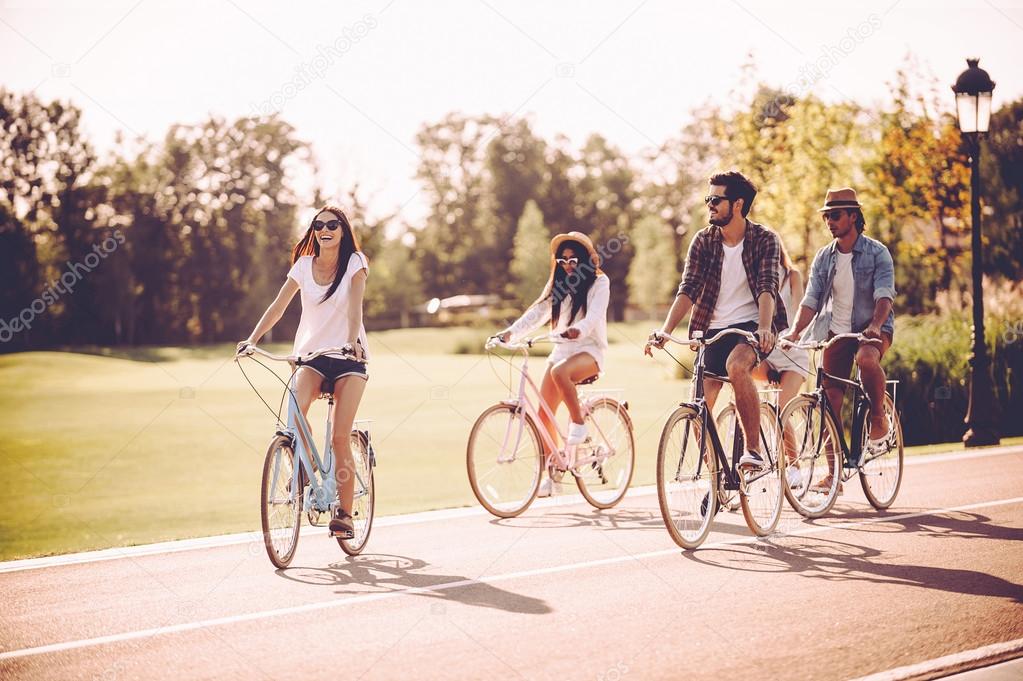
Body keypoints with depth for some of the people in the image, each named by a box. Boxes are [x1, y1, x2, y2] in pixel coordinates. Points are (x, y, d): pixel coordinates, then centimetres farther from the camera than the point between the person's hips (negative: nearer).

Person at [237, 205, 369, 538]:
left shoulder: (354, 262, -3)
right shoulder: (304, 265, 4)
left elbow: (355, 304, -18)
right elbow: (278, 306, -3)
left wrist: (353, 340, -36)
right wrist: (252, 339, -18)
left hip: (349, 358, -2)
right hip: (312, 354, 2)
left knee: (340, 437, -12)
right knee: (296, 407, -29)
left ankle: (344, 513, -2)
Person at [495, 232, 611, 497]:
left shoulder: (599, 283, -2)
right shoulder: (557, 284, 13)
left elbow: (594, 314, -19)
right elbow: (537, 313, 2)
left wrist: (578, 330, -41)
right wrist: (511, 332, -15)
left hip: (589, 350, -6)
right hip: (561, 350, 6)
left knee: (559, 372, -39)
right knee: (544, 414, -4)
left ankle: (579, 424, -20)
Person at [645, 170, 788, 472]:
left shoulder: (765, 240, -6)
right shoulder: (703, 241, 2)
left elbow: (767, 288, -19)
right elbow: (688, 289, -7)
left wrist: (765, 328, -38)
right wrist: (665, 330, -23)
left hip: (751, 325, -4)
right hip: (714, 330, 4)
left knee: (736, 367, -36)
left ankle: (754, 449, -25)